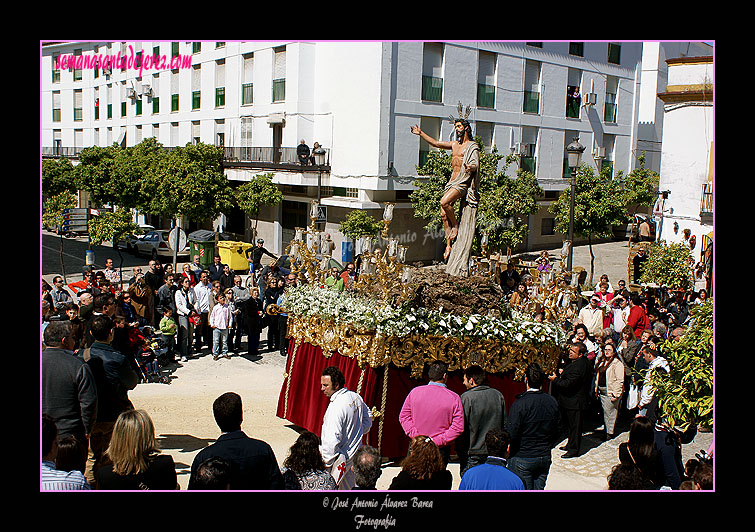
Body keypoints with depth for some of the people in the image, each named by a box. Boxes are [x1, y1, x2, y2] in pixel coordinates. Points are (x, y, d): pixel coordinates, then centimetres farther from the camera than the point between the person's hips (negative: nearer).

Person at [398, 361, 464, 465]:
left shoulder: (415, 392, -1)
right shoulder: (454, 398, -7)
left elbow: (403, 416, 2)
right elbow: (458, 428, -10)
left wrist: (415, 436, -3)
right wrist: (437, 441, -10)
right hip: (441, 451, -2)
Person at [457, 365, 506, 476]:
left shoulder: (466, 397, -10)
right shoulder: (498, 395, 5)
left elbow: (462, 428, -8)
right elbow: (505, 424, 11)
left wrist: (460, 453, 0)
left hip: (473, 454, -5)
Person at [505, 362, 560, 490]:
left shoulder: (520, 404, -20)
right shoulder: (552, 402, -2)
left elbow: (511, 435, -18)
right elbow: (556, 433, 8)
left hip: (522, 459, -5)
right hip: (545, 457, 5)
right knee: (539, 488, 16)